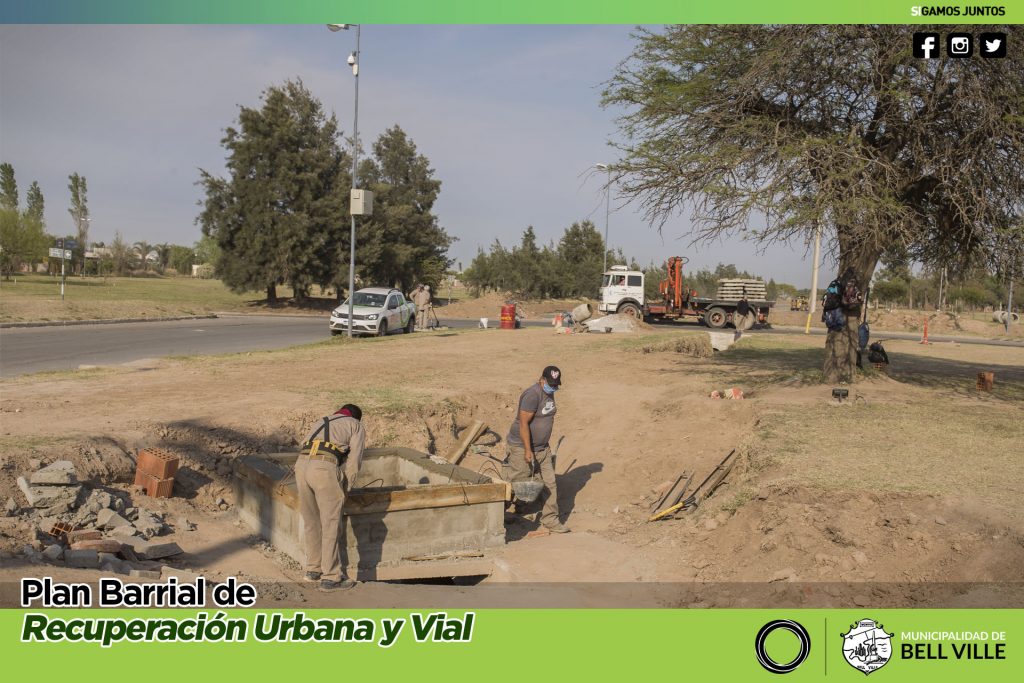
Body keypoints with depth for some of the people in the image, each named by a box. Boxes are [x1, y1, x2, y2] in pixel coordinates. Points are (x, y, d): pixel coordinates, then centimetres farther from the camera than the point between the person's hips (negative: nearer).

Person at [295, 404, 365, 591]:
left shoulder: (323, 423, 37)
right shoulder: (357, 426, 22)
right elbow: (353, 462, 10)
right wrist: (343, 488, 20)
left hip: (301, 464, 6)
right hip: (324, 468, -6)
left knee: (311, 523, 19)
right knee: (331, 525, 2)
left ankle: (313, 569, 31)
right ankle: (331, 577, 5)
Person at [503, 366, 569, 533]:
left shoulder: (549, 393, 7)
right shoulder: (532, 395, -22)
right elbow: (523, 424, -24)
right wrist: (528, 450, -24)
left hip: (542, 448, 9)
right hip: (522, 448, -9)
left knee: (550, 484, 6)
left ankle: (550, 520, 14)